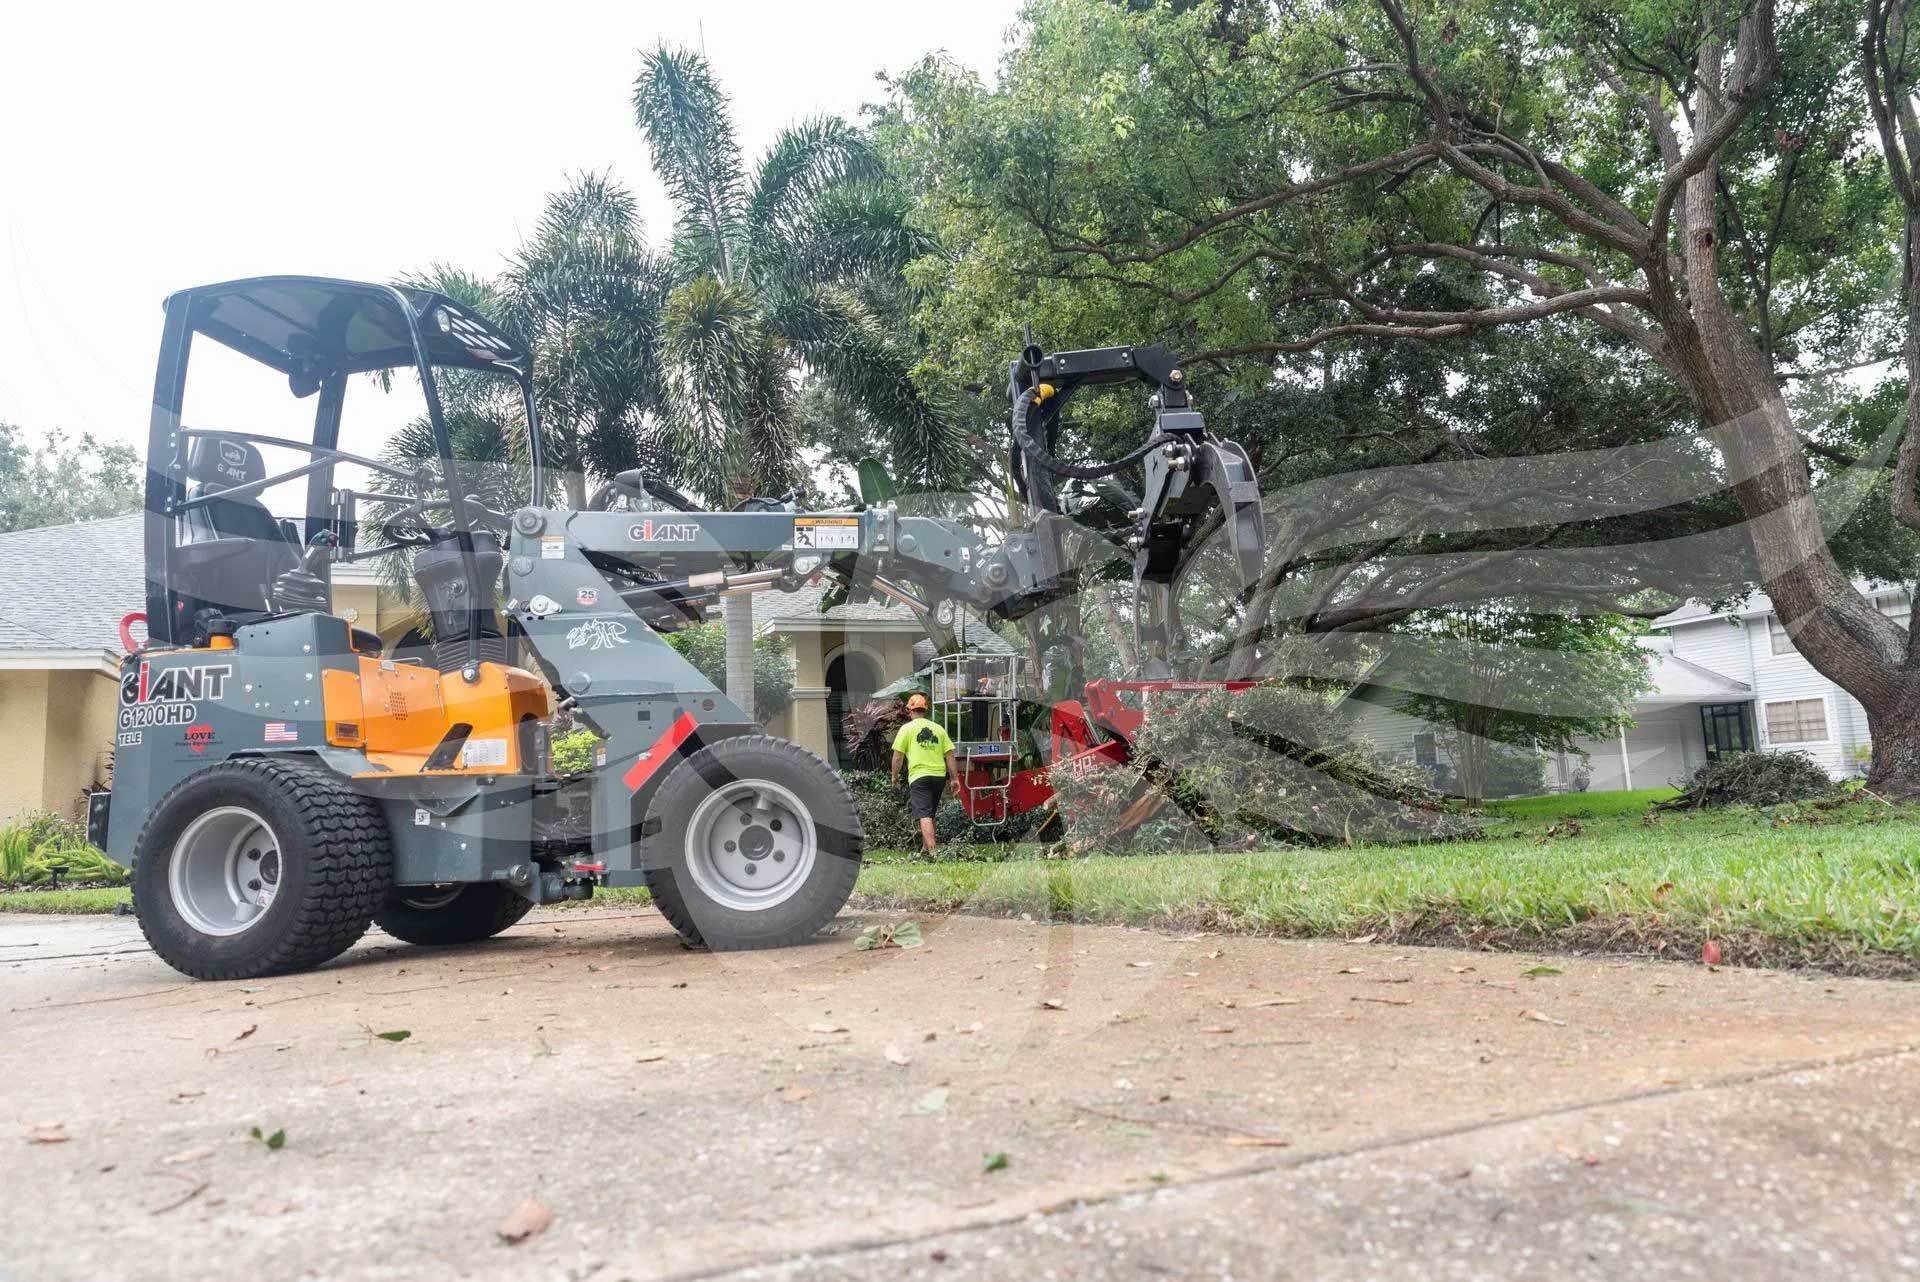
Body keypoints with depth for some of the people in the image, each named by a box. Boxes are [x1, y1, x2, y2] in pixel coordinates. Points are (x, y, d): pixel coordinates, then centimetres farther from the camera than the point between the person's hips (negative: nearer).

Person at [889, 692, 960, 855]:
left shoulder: (907, 728, 1)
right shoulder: (938, 728, 11)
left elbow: (898, 756, 0)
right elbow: (950, 755, 8)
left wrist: (895, 776, 14)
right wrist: (955, 778, 12)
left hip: (919, 776, -4)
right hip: (939, 775, 4)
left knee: (924, 815, -10)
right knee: (930, 814, 20)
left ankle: (932, 851, -23)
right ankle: (926, 846, 29)